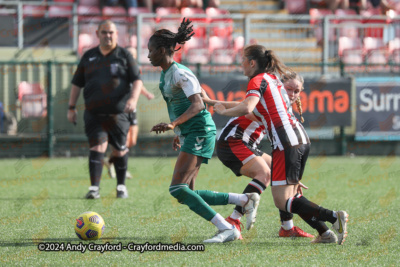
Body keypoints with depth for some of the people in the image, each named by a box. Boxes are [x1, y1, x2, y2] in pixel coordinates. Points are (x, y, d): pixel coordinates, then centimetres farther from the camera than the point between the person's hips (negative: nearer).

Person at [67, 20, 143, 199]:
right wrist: (72, 107, 12)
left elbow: (137, 80, 1)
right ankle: (94, 188, -17)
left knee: (120, 150, 6)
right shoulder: (88, 57, 12)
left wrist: (133, 98, -17)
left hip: (118, 113, -1)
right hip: (94, 113, 1)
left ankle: (121, 186, 22)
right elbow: (77, 83, 17)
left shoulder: (124, 56, 6)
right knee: (97, 146, -13)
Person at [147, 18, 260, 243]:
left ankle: (227, 229, -15)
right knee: (186, 194, 5)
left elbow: (197, 104, -23)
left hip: (200, 133, -10)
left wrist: (174, 124, -34)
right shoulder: (165, 74, 15)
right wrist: (179, 132, 28)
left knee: (178, 189, -16)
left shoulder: (180, 73, -14)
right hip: (189, 135, 10)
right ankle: (245, 200, 12)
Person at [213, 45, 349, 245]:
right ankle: (325, 233, 7)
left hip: (286, 143, -9)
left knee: (282, 202, -9)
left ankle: (334, 217, -23)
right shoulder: (272, 78, 22)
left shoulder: (258, 80, -5)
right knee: (291, 195, 17)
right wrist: (224, 104, 44)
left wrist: (224, 112, -7)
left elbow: (247, 108, -23)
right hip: (301, 139, 9)